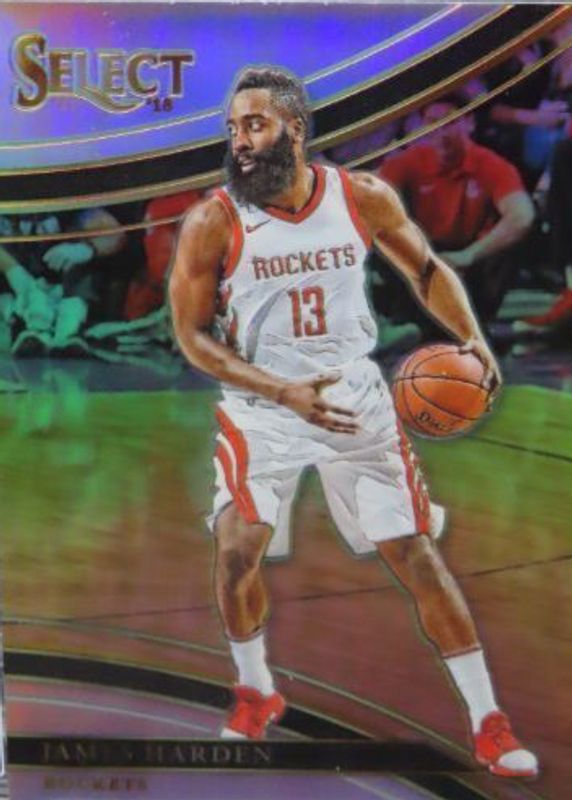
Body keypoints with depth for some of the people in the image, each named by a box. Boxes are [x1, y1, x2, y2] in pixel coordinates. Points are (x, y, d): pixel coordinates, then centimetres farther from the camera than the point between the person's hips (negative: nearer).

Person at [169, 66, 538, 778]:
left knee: (417, 555, 1)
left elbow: (426, 269, 8)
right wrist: (284, 391, -20)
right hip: (262, 406, -1)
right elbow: (193, 334, -9)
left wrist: (471, 336, -10)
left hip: (356, 396, 1)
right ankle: (256, 696, 15)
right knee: (237, 550, -15)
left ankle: (489, 724, 15)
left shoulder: (364, 198, -7)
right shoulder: (213, 223, -13)